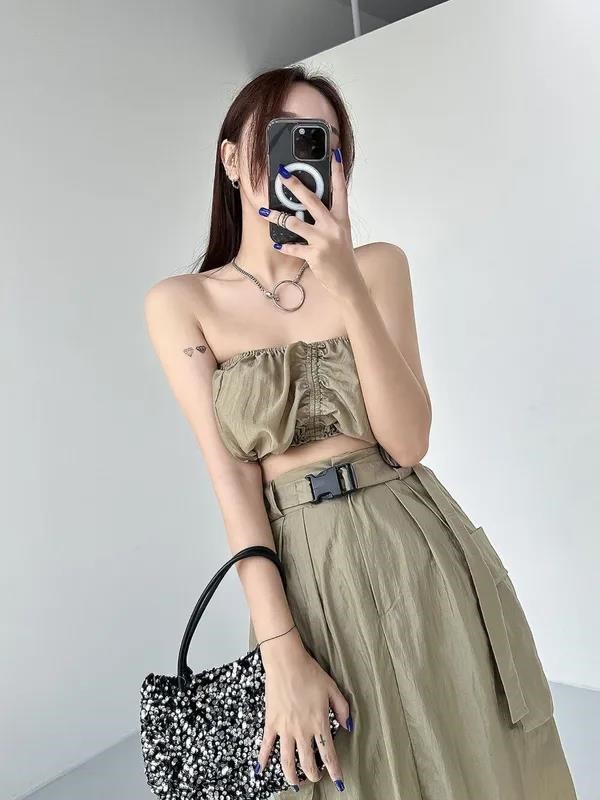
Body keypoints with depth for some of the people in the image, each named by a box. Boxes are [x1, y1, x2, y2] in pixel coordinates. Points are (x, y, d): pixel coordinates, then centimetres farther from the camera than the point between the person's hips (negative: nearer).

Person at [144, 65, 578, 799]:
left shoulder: (379, 264, 0)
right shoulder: (179, 303, -2)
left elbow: (408, 441, -10)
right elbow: (230, 475, -9)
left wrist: (347, 286, -21)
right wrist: (281, 651, -15)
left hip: (416, 546, 2)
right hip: (304, 573, -1)